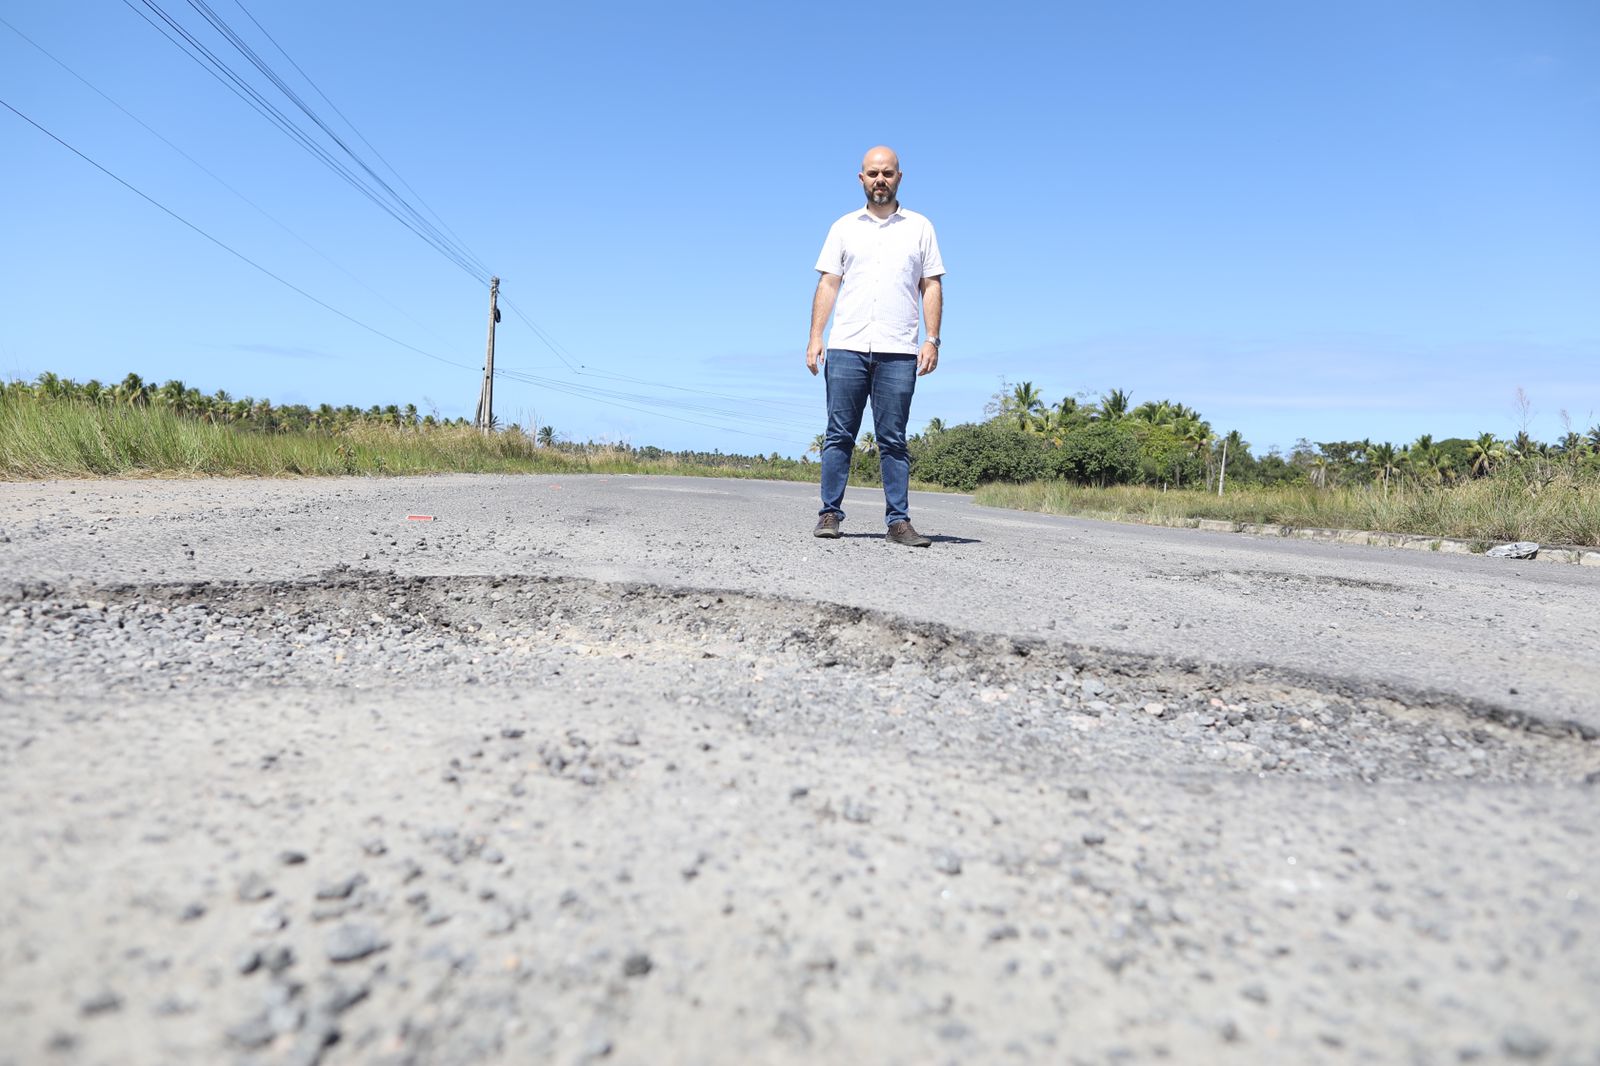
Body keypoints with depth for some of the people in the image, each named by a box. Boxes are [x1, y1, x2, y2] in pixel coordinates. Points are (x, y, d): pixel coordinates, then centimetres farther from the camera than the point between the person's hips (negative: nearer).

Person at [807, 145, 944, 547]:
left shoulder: (920, 227, 13)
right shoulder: (844, 227, 14)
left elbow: (931, 286, 9)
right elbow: (828, 284, 9)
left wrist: (932, 339, -2)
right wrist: (815, 337, -2)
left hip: (898, 351, 0)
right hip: (846, 347, 1)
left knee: (893, 440, 1)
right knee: (839, 434, 0)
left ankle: (898, 521, 3)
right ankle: (830, 513, 5)